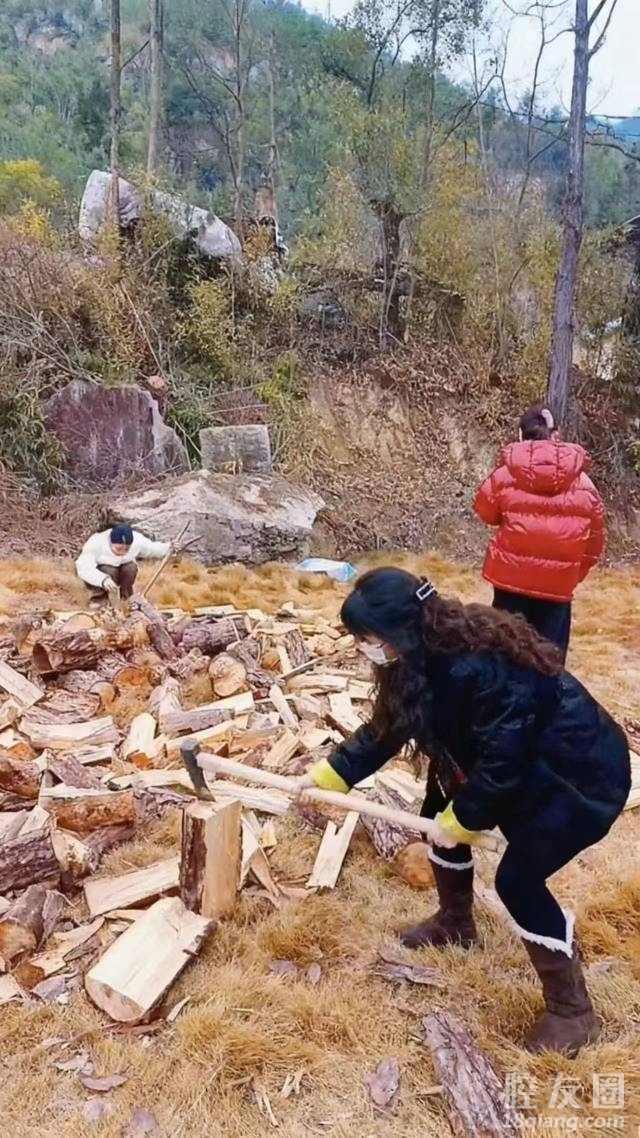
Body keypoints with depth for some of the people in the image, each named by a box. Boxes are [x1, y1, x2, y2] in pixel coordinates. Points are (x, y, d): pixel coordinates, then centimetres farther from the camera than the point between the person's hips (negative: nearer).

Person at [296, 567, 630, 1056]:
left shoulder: (476, 666, -36)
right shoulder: (428, 657, -7)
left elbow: (501, 761, -28)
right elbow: (386, 729, 4)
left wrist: (463, 820, -15)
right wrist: (328, 773, 4)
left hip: (583, 774, -9)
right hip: (525, 763, 9)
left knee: (517, 877, -11)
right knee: (440, 814, 11)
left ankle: (572, 1011, 10)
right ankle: (455, 924, 35)